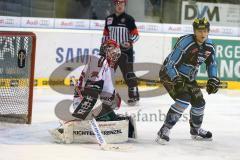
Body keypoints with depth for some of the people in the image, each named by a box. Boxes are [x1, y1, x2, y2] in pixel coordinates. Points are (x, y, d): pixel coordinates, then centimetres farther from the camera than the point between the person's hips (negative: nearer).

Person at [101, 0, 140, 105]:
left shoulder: (128, 19, -3)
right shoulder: (109, 19, 13)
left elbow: (136, 35, -6)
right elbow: (105, 35, 20)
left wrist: (130, 42, -24)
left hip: (125, 50, -6)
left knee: (128, 73, -10)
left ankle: (134, 96, -8)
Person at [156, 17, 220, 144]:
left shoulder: (209, 46, -5)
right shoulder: (185, 43, -28)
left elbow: (211, 63, 13)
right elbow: (171, 64, -27)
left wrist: (213, 79, 2)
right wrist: (176, 80, -36)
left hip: (188, 77, 8)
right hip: (170, 74, -8)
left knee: (199, 102, 11)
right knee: (184, 99, -26)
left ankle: (196, 130, 38)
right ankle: (164, 131, -22)